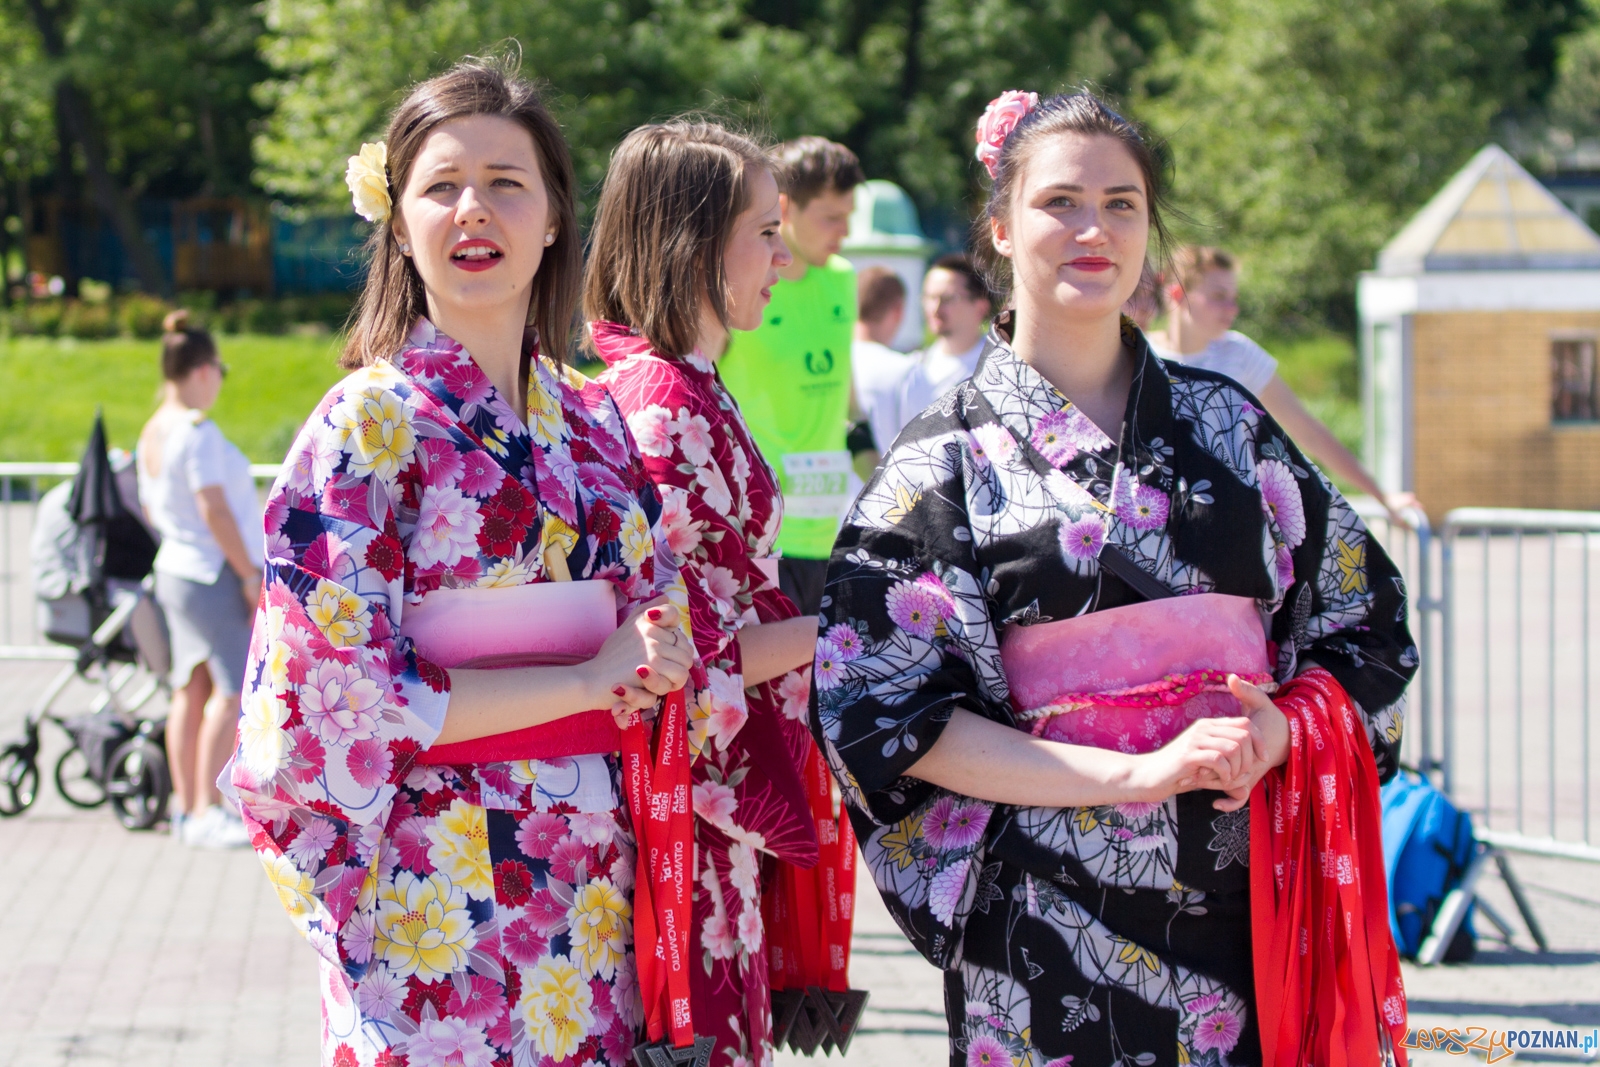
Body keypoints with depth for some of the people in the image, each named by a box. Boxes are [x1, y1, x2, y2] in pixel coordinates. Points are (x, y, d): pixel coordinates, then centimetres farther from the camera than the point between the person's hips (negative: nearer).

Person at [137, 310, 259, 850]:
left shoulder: (150, 434, 10)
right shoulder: (198, 431, -17)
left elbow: (149, 508, 18)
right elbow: (214, 510, -20)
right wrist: (250, 574, -16)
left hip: (174, 571, 9)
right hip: (215, 573, -9)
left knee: (191, 689, 11)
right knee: (233, 690, -8)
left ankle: (185, 805, 14)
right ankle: (207, 812, -10)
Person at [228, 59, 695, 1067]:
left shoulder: (593, 419, 10)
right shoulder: (370, 424, -7)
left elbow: (659, 617, 17)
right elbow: (354, 697, -13)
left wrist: (653, 655, -7)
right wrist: (591, 680, -11)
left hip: (592, 880, 5)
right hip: (441, 899, -5)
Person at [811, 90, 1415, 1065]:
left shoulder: (1229, 426, 11)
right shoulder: (944, 461, 0)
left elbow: (1367, 617, 13)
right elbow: (885, 710, -7)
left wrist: (1280, 731, -9)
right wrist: (1140, 773, -15)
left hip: (1253, 901, 3)